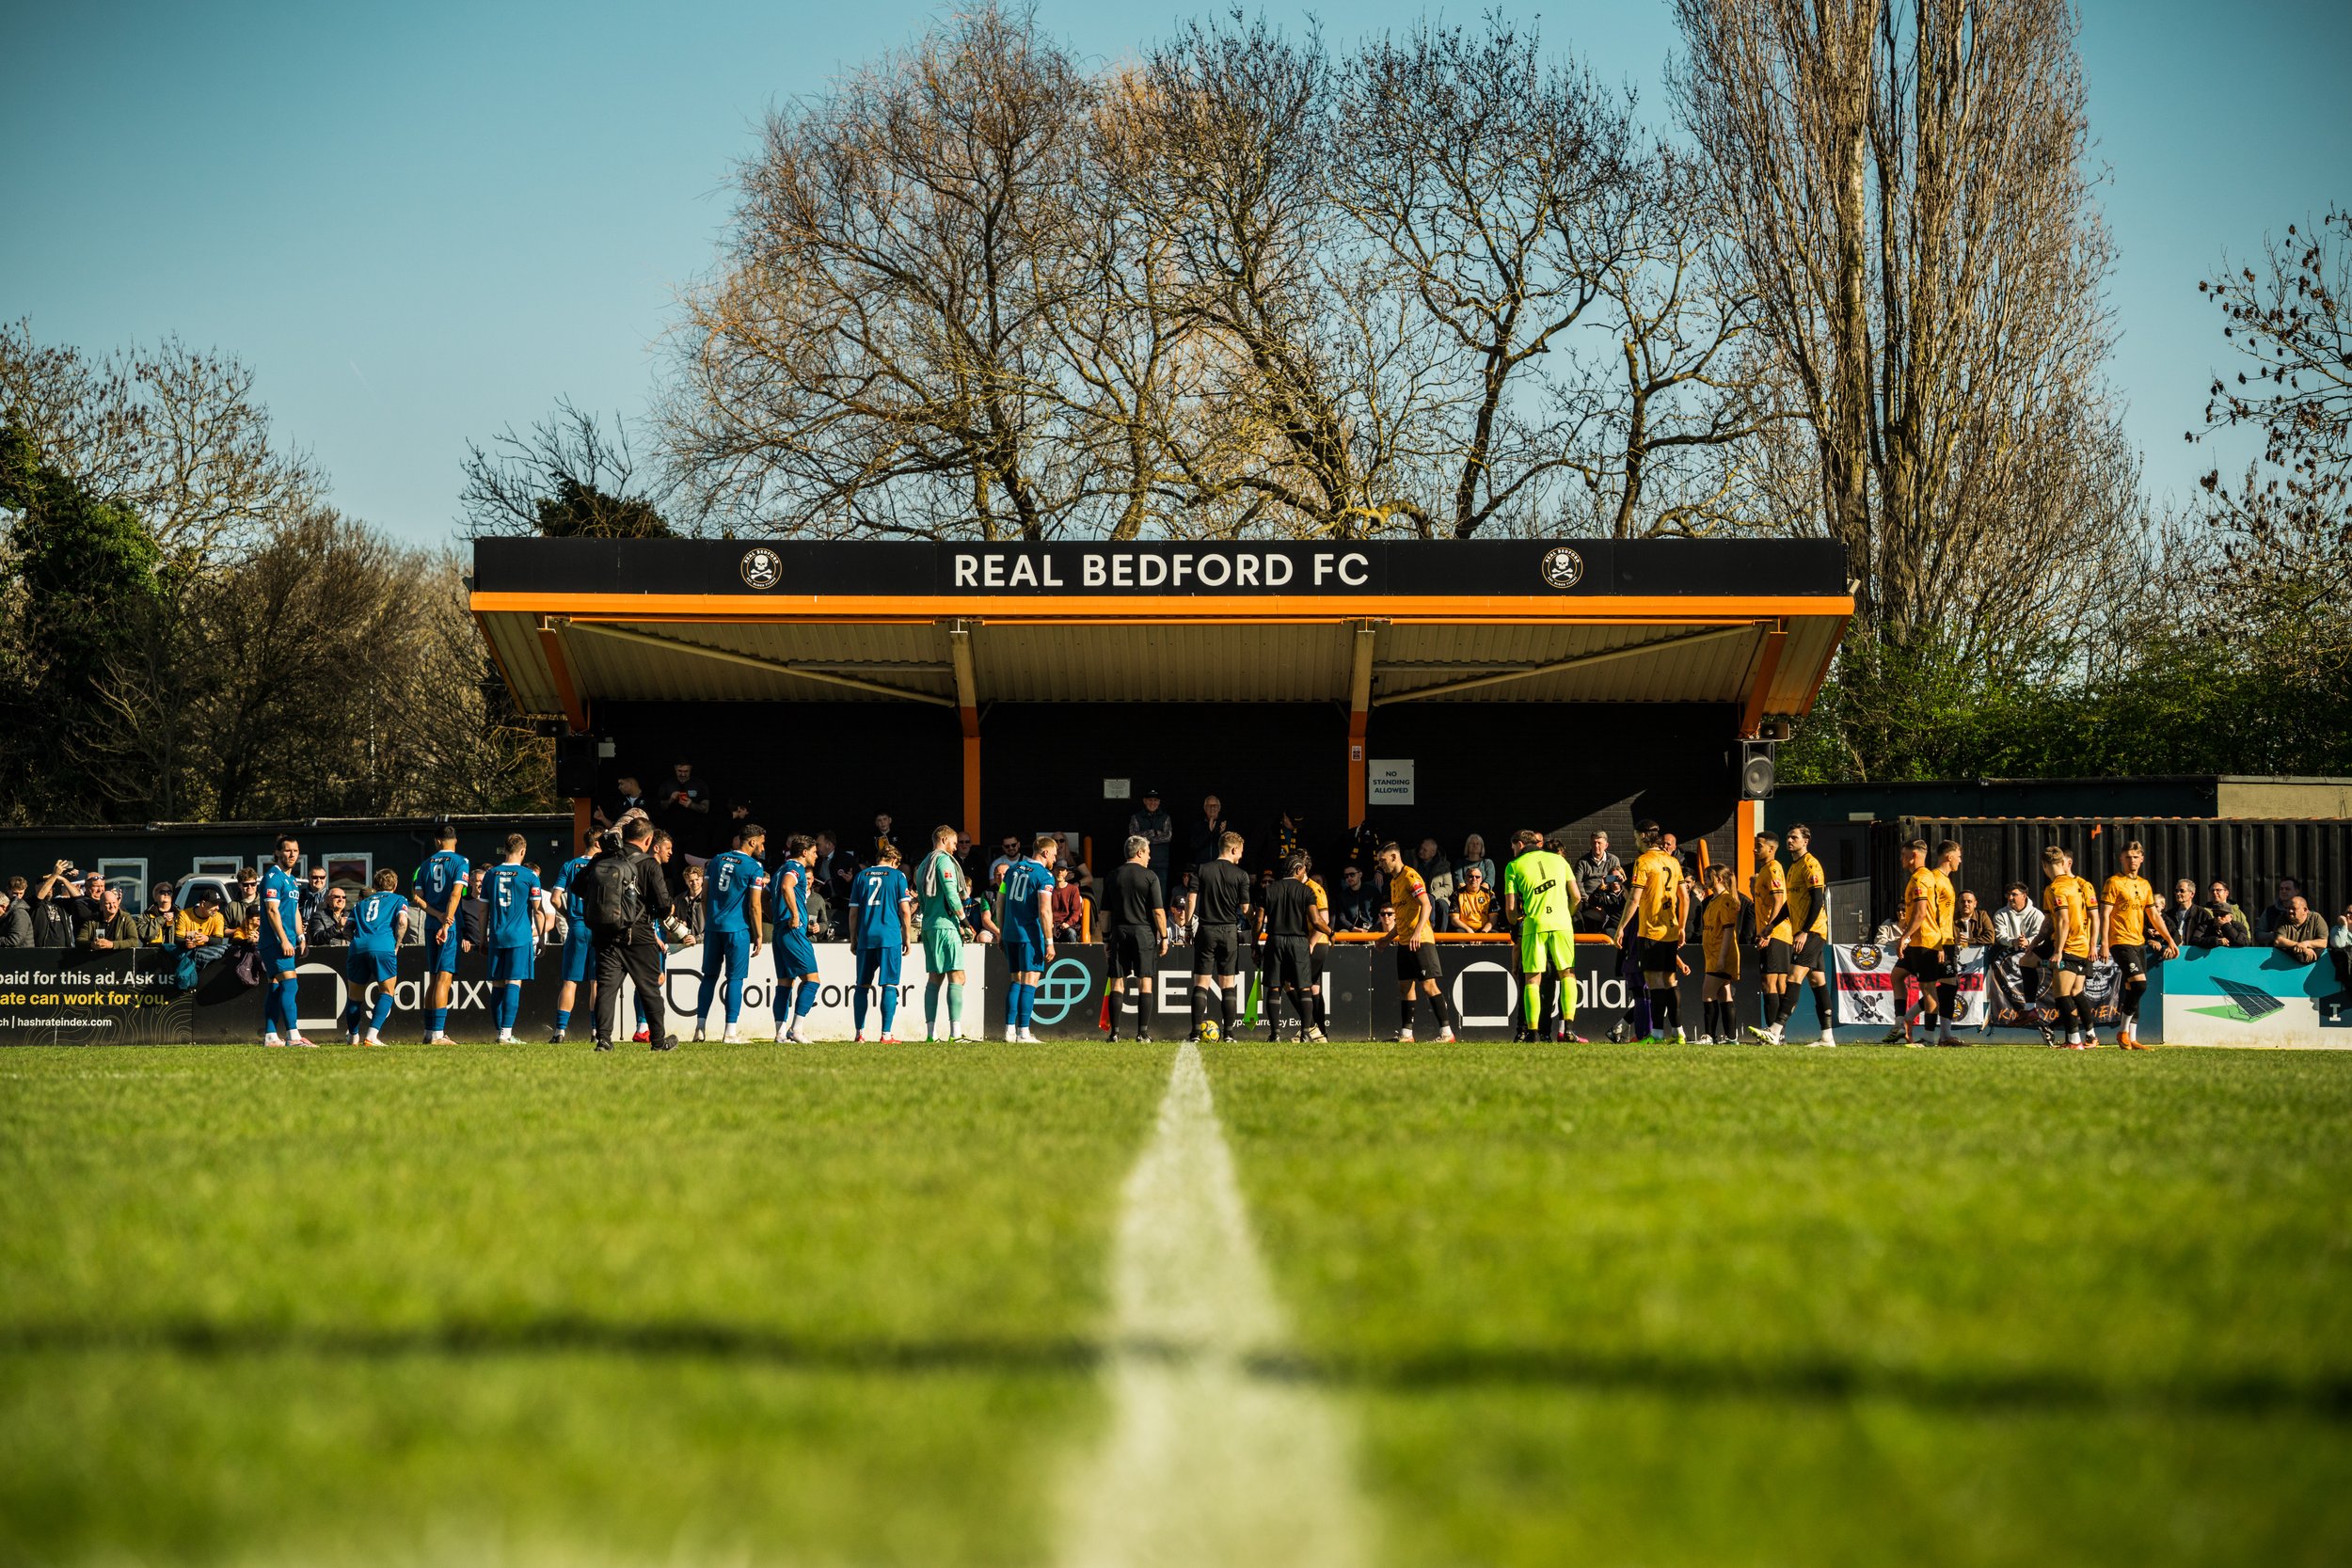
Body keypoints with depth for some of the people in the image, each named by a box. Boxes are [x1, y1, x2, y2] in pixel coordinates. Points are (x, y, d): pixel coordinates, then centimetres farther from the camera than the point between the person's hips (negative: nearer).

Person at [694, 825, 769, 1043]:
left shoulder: (716, 861, 11)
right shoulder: (754, 868, -6)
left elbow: (704, 896, 12)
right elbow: (754, 906, -8)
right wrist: (758, 936, -1)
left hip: (713, 927, 5)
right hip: (738, 928, -5)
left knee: (710, 976, 11)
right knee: (734, 978, -1)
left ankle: (700, 1027, 8)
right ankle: (731, 1031, -4)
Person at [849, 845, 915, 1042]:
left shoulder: (862, 876, 12)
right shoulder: (897, 875, 4)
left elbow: (853, 911, 11)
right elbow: (905, 909, -1)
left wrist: (853, 939, 18)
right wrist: (908, 937, 6)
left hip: (865, 937, 3)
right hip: (890, 937, -3)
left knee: (862, 986, 10)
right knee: (889, 985, -2)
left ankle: (860, 1033, 7)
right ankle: (887, 1034, -7)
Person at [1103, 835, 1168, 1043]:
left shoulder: (1114, 876, 7)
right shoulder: (1150, 876, -4)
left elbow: (1105, 912, 8)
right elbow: (1158, 911, -8)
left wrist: (1106, 939, 14)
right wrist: (1164, 937, 0)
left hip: (1119, 932, 3)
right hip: (1144, 932, -3)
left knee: (1117, 983, 4)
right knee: (1145, 983, 1)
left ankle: (1114, 1033, -1)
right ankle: (1143, 1033, -3)